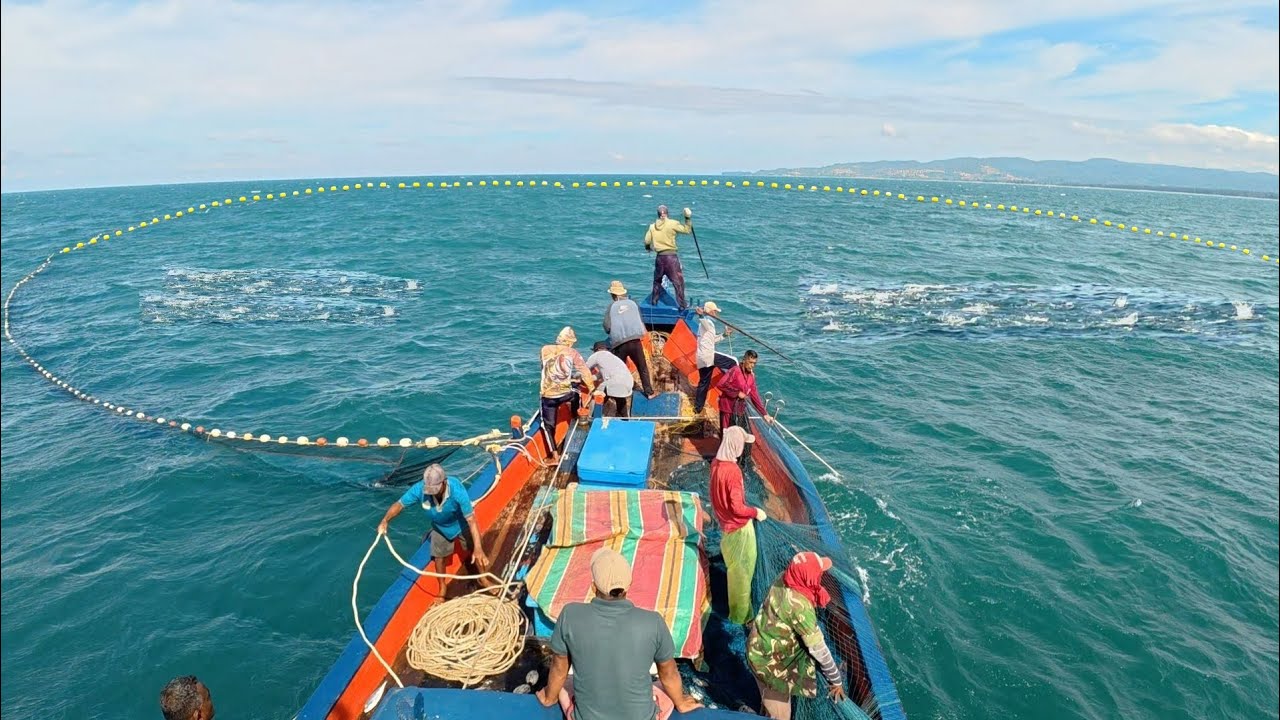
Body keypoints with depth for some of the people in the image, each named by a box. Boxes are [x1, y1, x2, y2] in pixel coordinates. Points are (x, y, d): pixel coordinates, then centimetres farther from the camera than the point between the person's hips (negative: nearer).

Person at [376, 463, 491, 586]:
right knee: (439, 557, 14)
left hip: (461, 525, -2)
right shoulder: (419, 489, -35)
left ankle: (483, 578, 40)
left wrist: (478, 548, -47)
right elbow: (399, 504, -22)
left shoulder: (457, 490, -43)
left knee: (478, 555, 10)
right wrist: (385, 520, -42)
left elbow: (471, 519, -42)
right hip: (440, 528, 2)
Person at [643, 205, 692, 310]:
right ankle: (682, 305, 0)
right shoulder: (672, 224, -8)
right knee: (678, 281, 1)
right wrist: (688, 218, -1)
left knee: (657, 280, 23)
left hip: (659, 257, 4)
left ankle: (654, 301, 30)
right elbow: (687, 230, -8)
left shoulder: (652, 226, 3)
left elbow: (647, 241, 5)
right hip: (672, 256, -4)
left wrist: (648, 248, 26)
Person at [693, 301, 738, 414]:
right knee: (733, 363, -7)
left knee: (704, 383, 14)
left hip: (702, 358, 10)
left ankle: (698, 408, 18)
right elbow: (703, 320, -35)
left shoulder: (706, 322, 25)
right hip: (708, 355, -10)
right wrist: (701, 315, -57)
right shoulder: (707, 321, -8)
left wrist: (724, 335, 29)